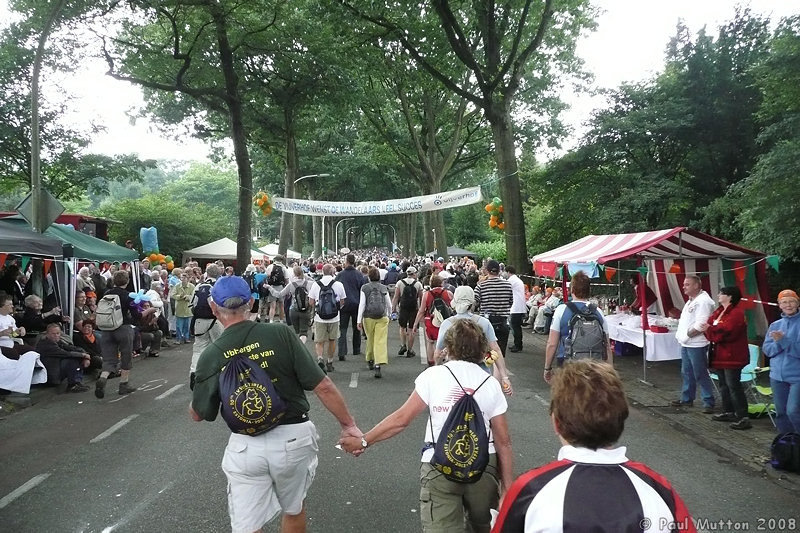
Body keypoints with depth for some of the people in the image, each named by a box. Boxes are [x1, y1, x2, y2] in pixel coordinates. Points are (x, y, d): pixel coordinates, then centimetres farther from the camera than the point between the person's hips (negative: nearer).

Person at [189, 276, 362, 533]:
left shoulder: (211, 355, -6)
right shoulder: (281, 334, -11)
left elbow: (198, 414, 8)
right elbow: (323, 387, -12)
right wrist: (348, 424, 0)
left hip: (245, 445, 0)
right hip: (293, 437, 0)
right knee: (294, 510, 24)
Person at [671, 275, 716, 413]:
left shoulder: (703, 301, -17)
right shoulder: (691, 300, 15)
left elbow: (701, 325, -24)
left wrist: (688, 334, -14)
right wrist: (682, 335, 10)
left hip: (696, 344, -10)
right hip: (686, 343, 10)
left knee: (701, 375, -3)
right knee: (687, 373, 18)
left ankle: (708, 402, 6)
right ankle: (687, 399, 29)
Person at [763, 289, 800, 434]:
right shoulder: (775, 325, 10)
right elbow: (767, 350, 4)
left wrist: (783, 341, -23)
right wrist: (778, 342, -14)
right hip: (777, 376, 5)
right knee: (781, 413, 11)